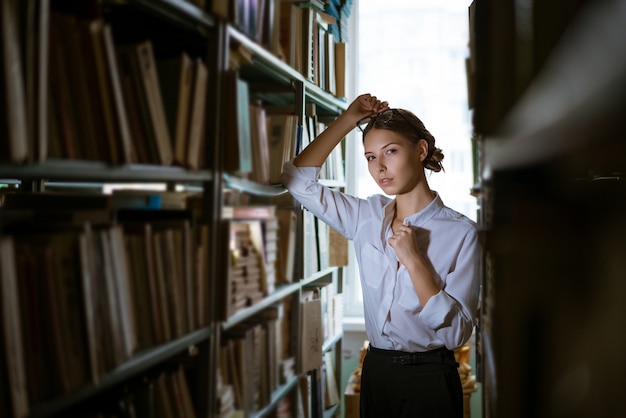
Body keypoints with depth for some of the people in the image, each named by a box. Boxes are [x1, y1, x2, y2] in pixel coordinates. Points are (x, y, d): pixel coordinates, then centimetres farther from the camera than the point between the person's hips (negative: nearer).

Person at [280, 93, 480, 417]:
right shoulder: (367, 217, 1)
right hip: (375, 371, 5)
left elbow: (456, 334, -16)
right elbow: (298, 179, -2)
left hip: (428, 380, -4)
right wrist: (348, 119, -5)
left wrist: (413, 260, -22)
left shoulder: (461, 232, -13)